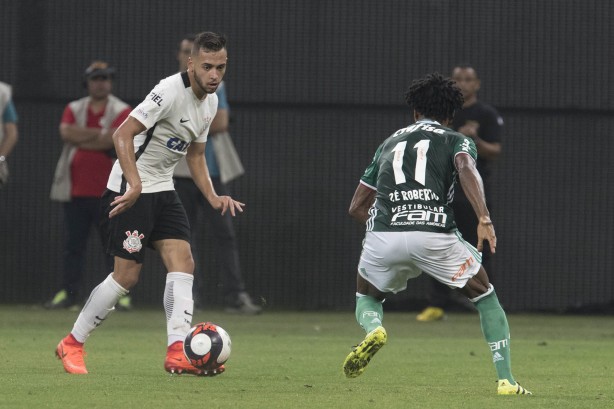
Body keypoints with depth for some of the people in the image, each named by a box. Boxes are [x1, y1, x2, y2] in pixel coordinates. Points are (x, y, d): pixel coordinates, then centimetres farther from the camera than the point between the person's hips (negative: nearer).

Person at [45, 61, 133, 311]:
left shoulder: (121, 111, 1)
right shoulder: (74, 109, 11)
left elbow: (114, 140, -16)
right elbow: (66, 132, -8)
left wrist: (80, 139, -8)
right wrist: (99, 134, -12)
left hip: (109, 191, -3)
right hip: (76, 191, 3)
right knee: (73, 244, 4)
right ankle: (68, 293, 6)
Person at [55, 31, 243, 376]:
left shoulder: (211, 102, 9)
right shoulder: (170, 91, -20)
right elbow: (123, 134, -26)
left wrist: (213, 198, 8)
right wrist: (135, 185, -35)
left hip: (163, 191, 8)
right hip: (130, 190, -8)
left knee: (183, 263, -9)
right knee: (127, 275, -7)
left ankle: (178, 353, -17)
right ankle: (72, 344, 9)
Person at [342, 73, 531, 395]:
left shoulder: (389, 143, 28)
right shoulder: (457, 141, 18)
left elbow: (357, 207, 29)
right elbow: (467, 169, -8)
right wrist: (484, 219, -19)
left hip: (384, 235, 2)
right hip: (435, 233, -2)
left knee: (366, 297, 29)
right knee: (486, 298, 20)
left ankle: (373, 328, -6)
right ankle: (506, 379, 11)